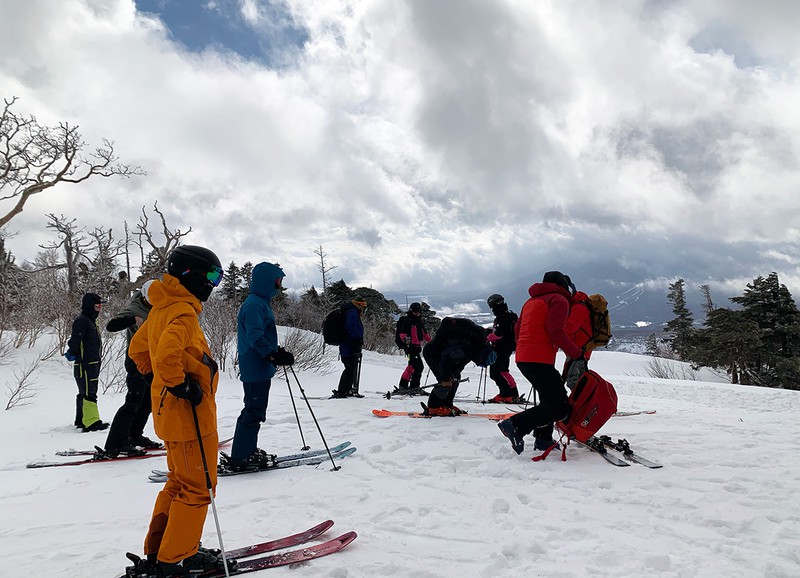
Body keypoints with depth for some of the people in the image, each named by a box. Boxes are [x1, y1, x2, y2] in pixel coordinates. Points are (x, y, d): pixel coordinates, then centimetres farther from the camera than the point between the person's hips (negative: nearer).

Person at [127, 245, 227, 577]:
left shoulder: (161, 309, 11)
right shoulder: (184, 311, -20)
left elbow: (137, 349, 22)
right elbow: (167, 355, -36)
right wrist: (181, 385, -23)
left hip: (170, 412, 10)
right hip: (190, 413, -10)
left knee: (179, 483, 21)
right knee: (198, 487, 4)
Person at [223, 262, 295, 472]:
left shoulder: (261, 303, 16)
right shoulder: (255, 304, -17)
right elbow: (255, 337, -26)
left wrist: (277, 352, 20)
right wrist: (275, 355, -29)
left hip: (259, 369, 11)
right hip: (256, 369, -11)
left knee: (254, 411, 18)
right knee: (254, 413, -5)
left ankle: (248, 451, 29)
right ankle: (241, 458, 2)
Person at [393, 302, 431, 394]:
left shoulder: (420, 322, 18)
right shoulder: (407, 321, -6)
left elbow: (425, 334, 28)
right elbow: (402, 333, -16)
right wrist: (405, 338, -35)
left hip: (417, 347, 9)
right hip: (409, 346, -9)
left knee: (412, 366, 14)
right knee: (419, 366, -16)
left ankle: (403, 386, 25)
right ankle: (414, 387, -11)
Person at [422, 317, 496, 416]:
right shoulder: (467, 348, -33)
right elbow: (446, 358, -37)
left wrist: (455, 374, 6)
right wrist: (446, 379, -30)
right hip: (432, 353, -10)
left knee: (455, 378, 7)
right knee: (447, 381, -16)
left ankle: (446, 405, 12)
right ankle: (434, 408, -10)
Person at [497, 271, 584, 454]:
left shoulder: (531, 301, 24)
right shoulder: (559, 300, -2)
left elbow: (518, 329, 22)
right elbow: (555, 331, -15)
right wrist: (576, 353, -6)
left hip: (522, 358, 10)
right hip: (539, 360, -9)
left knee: (550, 398, 24)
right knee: (560, 407, -9)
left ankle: (543, 438, 22)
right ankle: (516, 425, -19)